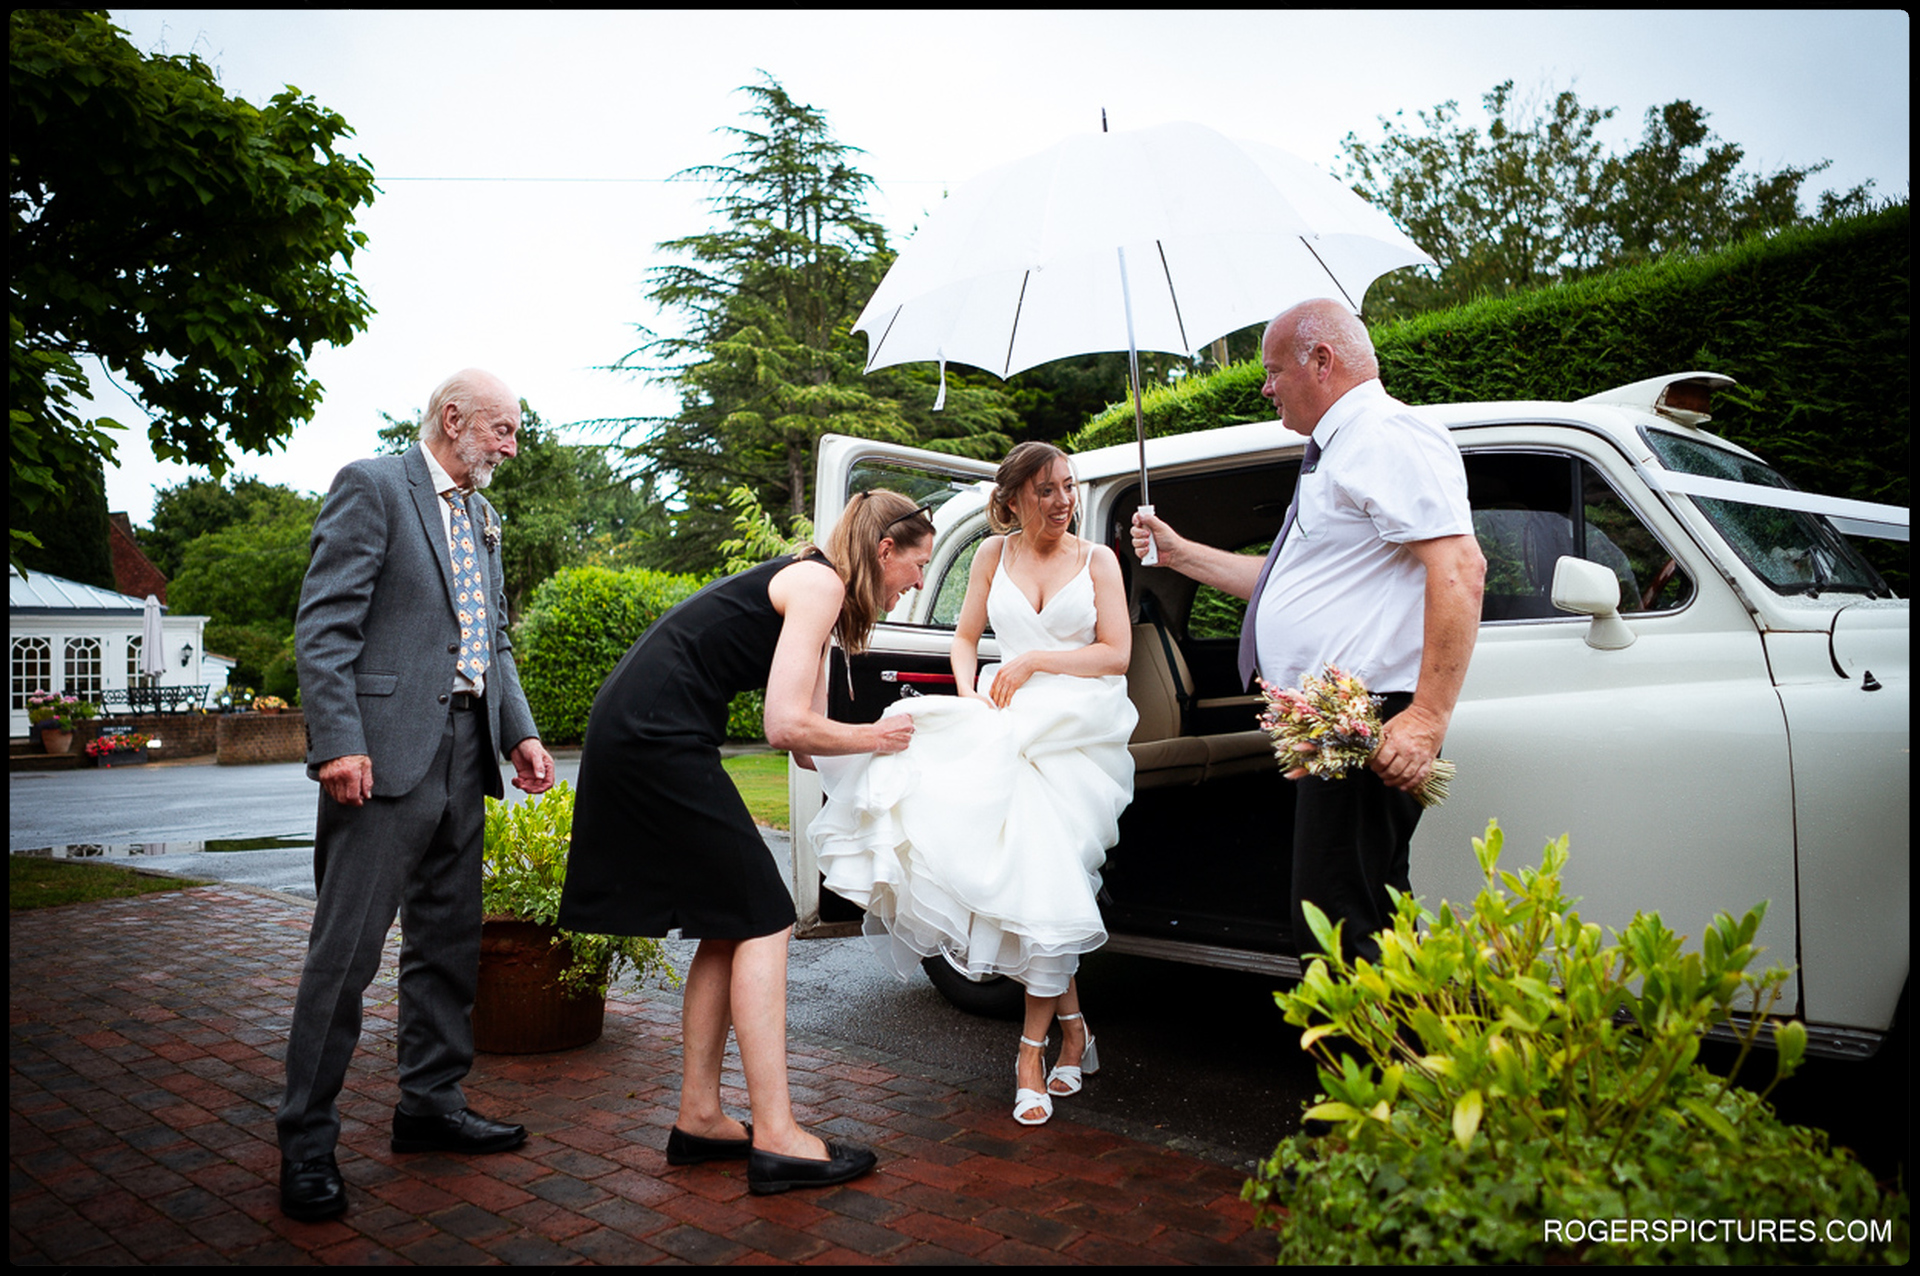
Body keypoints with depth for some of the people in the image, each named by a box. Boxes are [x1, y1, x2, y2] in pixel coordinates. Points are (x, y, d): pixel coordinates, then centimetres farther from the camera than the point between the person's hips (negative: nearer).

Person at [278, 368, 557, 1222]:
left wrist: (519, 733, 8)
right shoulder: (372, 487, -3)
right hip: (386, 755, -8)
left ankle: (430, 1104, 25)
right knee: (347, 948, -3)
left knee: (448, 944, 13)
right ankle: (306, 1140, 8)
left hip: (463, 756, 8)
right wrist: (339, 742, -20)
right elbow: (324, 624, -11)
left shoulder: (483, 517, 20)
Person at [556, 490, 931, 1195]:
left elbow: (806, 741, 16)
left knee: (730, 925, 12)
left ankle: (699, 1117, 17)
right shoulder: (819, 583, -9)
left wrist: (903, 743, 15)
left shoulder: (806, 585, 20)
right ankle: (775, 1138, -4)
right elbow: (787, 727, -18)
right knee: (761, 919, -7)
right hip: (656, 734, -10)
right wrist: (872, 737, -2)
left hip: (633, 733, 10)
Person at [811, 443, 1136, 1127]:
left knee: (1047, 871, -17)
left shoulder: (1096, 559, 9)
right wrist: (970, 692, -2)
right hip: (1004, 716, 2)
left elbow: (1116, 654, 2)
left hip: (1074, 728, -2)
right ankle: (1072, 1026, -2)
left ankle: (1032, 1052, -6)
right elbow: (964, 639, 17)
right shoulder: (995, 552, 15)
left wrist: (1036, 661, -8)